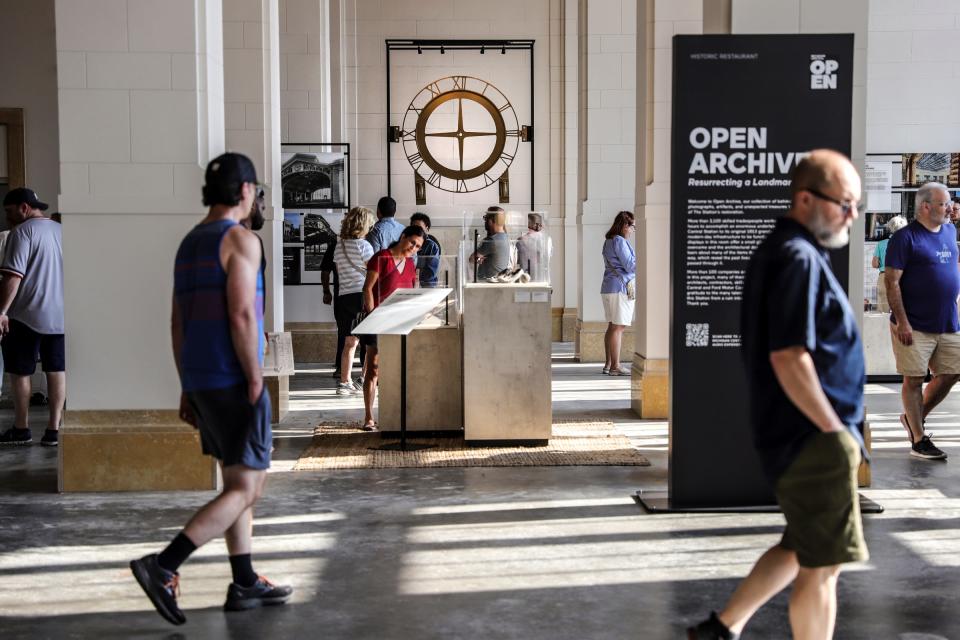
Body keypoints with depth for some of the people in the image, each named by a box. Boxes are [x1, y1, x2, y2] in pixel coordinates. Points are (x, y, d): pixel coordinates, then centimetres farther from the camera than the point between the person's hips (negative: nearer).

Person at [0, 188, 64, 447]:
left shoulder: (22, 232, -10)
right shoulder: (62, 231, 11)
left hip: (27, 316, -6)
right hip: (59, 314, 6)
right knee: (57, 371, 7)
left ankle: (21, 429, 15)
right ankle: (53, 429, 7)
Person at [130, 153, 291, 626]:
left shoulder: (190, 243, 14)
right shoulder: (240, 239, -12)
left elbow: (178, 323, 15)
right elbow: (241, 316, -21)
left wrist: (188, 389, 18)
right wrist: (255, 382, -15)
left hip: (202, 381, 9)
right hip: (233, 380, -9)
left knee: (239, 480, 15)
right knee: (246, 489, -5)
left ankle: (244, 584, 18)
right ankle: (162, 568, -14)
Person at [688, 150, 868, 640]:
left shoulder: (780, 251, 14)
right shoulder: (799, 258, -17)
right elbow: (789, 359, -25)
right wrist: (835, 431, -15)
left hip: (794, 434, 10)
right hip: (813, 438, -10)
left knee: (803, 549, 23)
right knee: (822, 566, 2)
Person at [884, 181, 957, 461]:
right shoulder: (905, 237, -10)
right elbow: (892, 282, -13)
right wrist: (902, 322, -18)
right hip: (915, 326, -7)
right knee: (914, 379, 0)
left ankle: (914, 417, 30)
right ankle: (918, 440, 9)